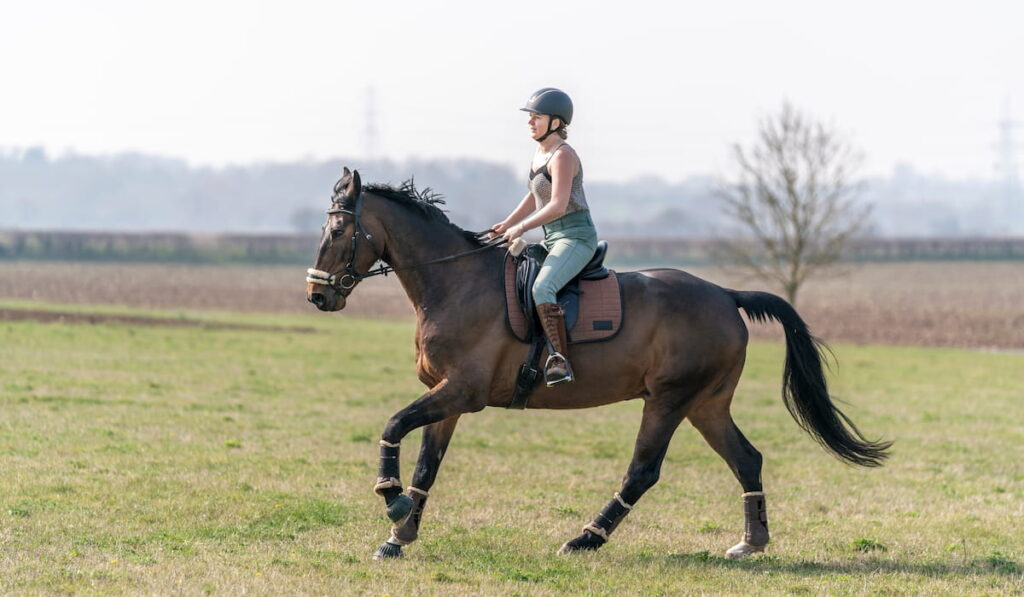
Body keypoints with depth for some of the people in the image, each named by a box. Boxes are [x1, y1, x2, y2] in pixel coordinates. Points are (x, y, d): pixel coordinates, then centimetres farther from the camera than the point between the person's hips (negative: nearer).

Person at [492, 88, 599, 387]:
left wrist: (521, 228, -17)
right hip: (553, 239, 11)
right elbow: (535, 196, 28)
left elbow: (558, 206, -23)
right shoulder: (540, 152, 15)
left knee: (542, 288, -32)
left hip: (577, 237, -11)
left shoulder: (562, 156, -15)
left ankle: (561, 362, -38)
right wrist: (507, 224, 16)